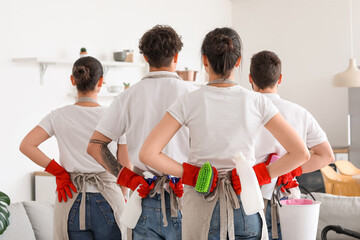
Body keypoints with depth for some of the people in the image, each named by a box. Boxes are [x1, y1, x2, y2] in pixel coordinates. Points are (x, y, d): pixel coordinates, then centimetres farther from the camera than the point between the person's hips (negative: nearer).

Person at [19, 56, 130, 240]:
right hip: (107, 202, -1)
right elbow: (125, 167, -1)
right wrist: (122, 198, 14)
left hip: (72, 202, 1)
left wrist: (58, 171, -2)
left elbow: (26, 145, -8)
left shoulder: (59, 116, -1)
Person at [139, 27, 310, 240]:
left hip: (201, 206, 0)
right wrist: (261, 175, -1)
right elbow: (300, 153, -7)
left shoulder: (189, 103, -6)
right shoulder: (256, 102, -4)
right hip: (246, 208, 1)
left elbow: (148, 153, -12)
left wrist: (187, 173, -3)